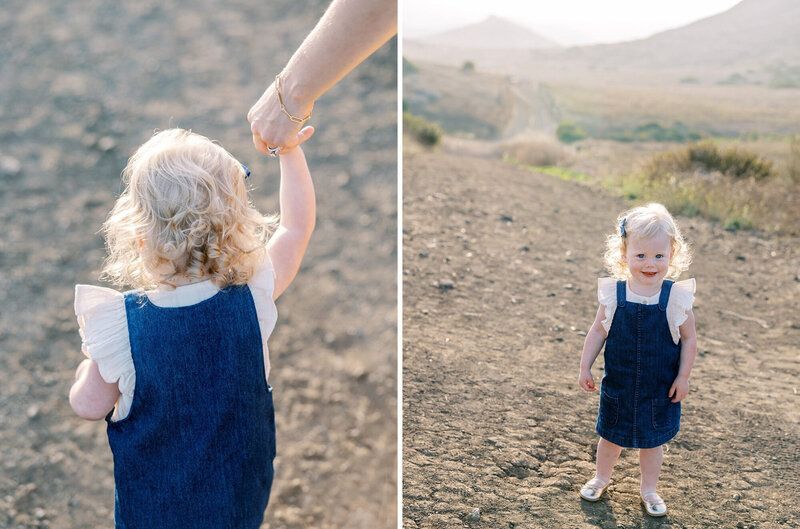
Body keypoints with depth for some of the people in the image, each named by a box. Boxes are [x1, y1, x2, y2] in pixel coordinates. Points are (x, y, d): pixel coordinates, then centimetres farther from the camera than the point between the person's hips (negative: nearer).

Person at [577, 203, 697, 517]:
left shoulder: (677, 298, -14)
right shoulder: (613, 294, -12)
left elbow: (689, 340, -6)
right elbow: (598, 331, -2)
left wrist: (683, 377, -6)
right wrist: (585, 367, -1)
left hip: (660, 388, -1)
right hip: (618, 385, 1)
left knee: (653, 441, 16)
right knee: (611, 436, 19)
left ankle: (649, 490, 38)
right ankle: (601, 478, 44)